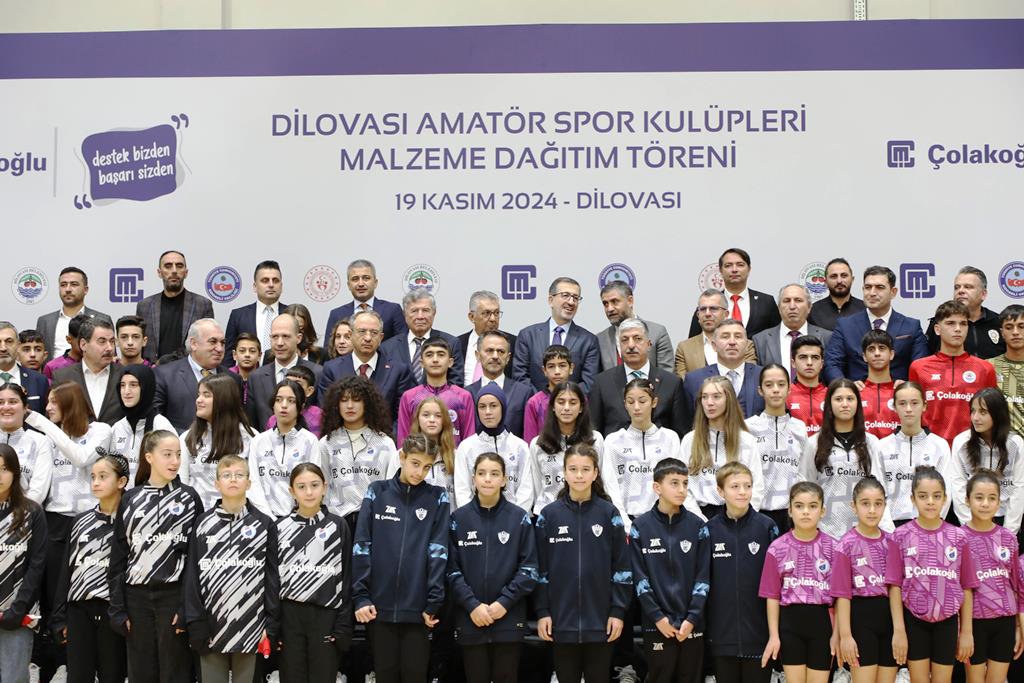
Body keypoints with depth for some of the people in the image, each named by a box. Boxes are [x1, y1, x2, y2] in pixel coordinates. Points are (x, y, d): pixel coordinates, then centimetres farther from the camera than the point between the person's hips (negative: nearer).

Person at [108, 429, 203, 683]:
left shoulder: (189, 498, 2)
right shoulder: (130, 500, 7)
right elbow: (118, 558, 8)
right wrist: (118, 609, 1)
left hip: (174, 596, -2)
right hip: (137, 597, 2)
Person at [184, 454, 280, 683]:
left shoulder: (264, 525, 3)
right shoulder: (203, 523, 5)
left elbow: (272, 577, 2)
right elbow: (192, 573, 3)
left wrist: (271, 624, -4)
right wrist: (194, 622, -4)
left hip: (250, 624, -1)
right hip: (211, 624, 1)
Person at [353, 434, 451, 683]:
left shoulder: (437, 498, 3)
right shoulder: (377, 493, 3)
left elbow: (438, 553, -2)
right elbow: (361, 548, 0)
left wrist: (434, 603, -8)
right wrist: (360, 596, -6)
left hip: (417, 607, -1)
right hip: (380, 605, 1)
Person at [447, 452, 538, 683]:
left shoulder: (520, 518, 0)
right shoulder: (459, 519, 2)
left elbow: (529, 568, -3)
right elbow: (451, 569, -1)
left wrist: (504, 602, -12)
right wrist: (472, 605, -12)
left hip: (509, 620, -1)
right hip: (470, 620, 1)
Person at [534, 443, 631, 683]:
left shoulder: (609, 514, 0)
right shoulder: (549, 515, 1)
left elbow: (621, 566, 0)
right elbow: (540, 569, 2)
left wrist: (618, 611, -4)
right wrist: (542, 611, -2)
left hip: (600, 620, 0)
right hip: (562, 620, 0)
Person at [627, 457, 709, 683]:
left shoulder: (697, 526, 3)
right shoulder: (641, 527, -1)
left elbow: (703, 577, 0)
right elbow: (640, 578, -3)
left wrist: (692, 618, -8)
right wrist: (658, 617, -10)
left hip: (692, 625, 1)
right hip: (657, 625, -1)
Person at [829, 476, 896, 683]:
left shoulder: (891, 542, 7)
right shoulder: (847, 545, -7)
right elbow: (843, 594, -8)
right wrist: (845, 635, -12)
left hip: (890, 616, 5)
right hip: (861, 618, -5)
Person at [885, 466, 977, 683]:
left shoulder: (958, 537, -1)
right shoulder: (901, 536, -5)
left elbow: (967, 588, 3)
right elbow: (895, 586, -5)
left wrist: (967, 631, 2)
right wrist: (899, 630, -9)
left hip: (946, 622, 1)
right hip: (914, 621, -1)